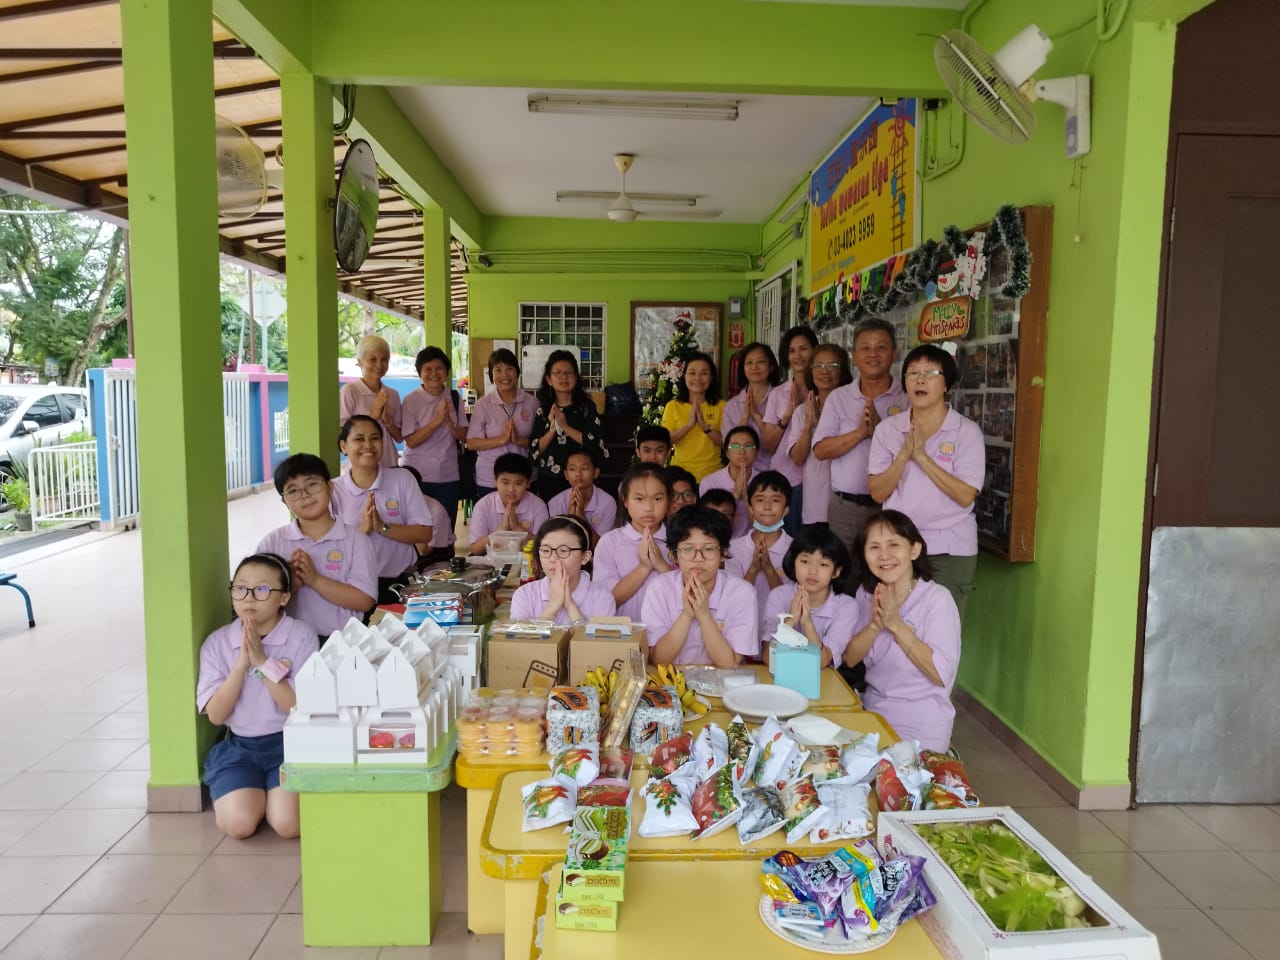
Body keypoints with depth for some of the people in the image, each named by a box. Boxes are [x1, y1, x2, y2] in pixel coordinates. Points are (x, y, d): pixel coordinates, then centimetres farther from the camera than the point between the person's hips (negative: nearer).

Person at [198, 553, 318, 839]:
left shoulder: (302, 637, -9)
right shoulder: (217, 643, 0)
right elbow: (216, 715, -6)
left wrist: (263, 662, -20)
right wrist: (242, 663, -17)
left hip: (289, 742, -2)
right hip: (239, 745, 2)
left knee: (288, 823, -22)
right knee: (239, 824, -21)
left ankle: (273, 792, 12)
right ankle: (258, 792, 13)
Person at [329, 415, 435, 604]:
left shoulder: (403, 479, 4)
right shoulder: (333, 491, 3)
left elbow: (425, 534, -2)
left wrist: (382, 527, -13)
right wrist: (362, 530, -17)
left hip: (399, 583, 0)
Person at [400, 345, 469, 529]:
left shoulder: (454, 398, 5)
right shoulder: (411, 401, -5)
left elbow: (463, 436, 4)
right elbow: (411, 441, -11)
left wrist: (449, 423, -15)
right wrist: (436, 421, -20)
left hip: (448, 475, 3)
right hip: (417, 475, -3)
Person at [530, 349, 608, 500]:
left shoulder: (587, 408, -1)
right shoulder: (543, 410, 5)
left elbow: (598, 445, -12)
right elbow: (534, 451, 2)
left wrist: (566, 427, -16)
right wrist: (553, 428, -13)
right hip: (549, 482, 2)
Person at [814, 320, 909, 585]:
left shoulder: (907, 400, 1)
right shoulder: (838, 398, 8)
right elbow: (820, 450, -1)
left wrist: (879, 429, -16)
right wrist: (860, 432, -11)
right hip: (844, 506, 2)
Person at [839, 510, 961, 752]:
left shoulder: (937, 598, -16)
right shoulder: (865, 594, 0)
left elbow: (941, 674, -20)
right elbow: (849, 659, -1)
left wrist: (896, 624, -24)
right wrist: (875, 625, -18)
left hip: (922, 725, -5)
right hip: (872, 710, 5)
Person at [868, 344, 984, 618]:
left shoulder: (967, 431, -4)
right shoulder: (888, 429, 3)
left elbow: (966, 495, -13)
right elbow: (877, 493, -1)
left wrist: (921, 455, -17)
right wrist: (904, 455, -15)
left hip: (951, 548, -2)